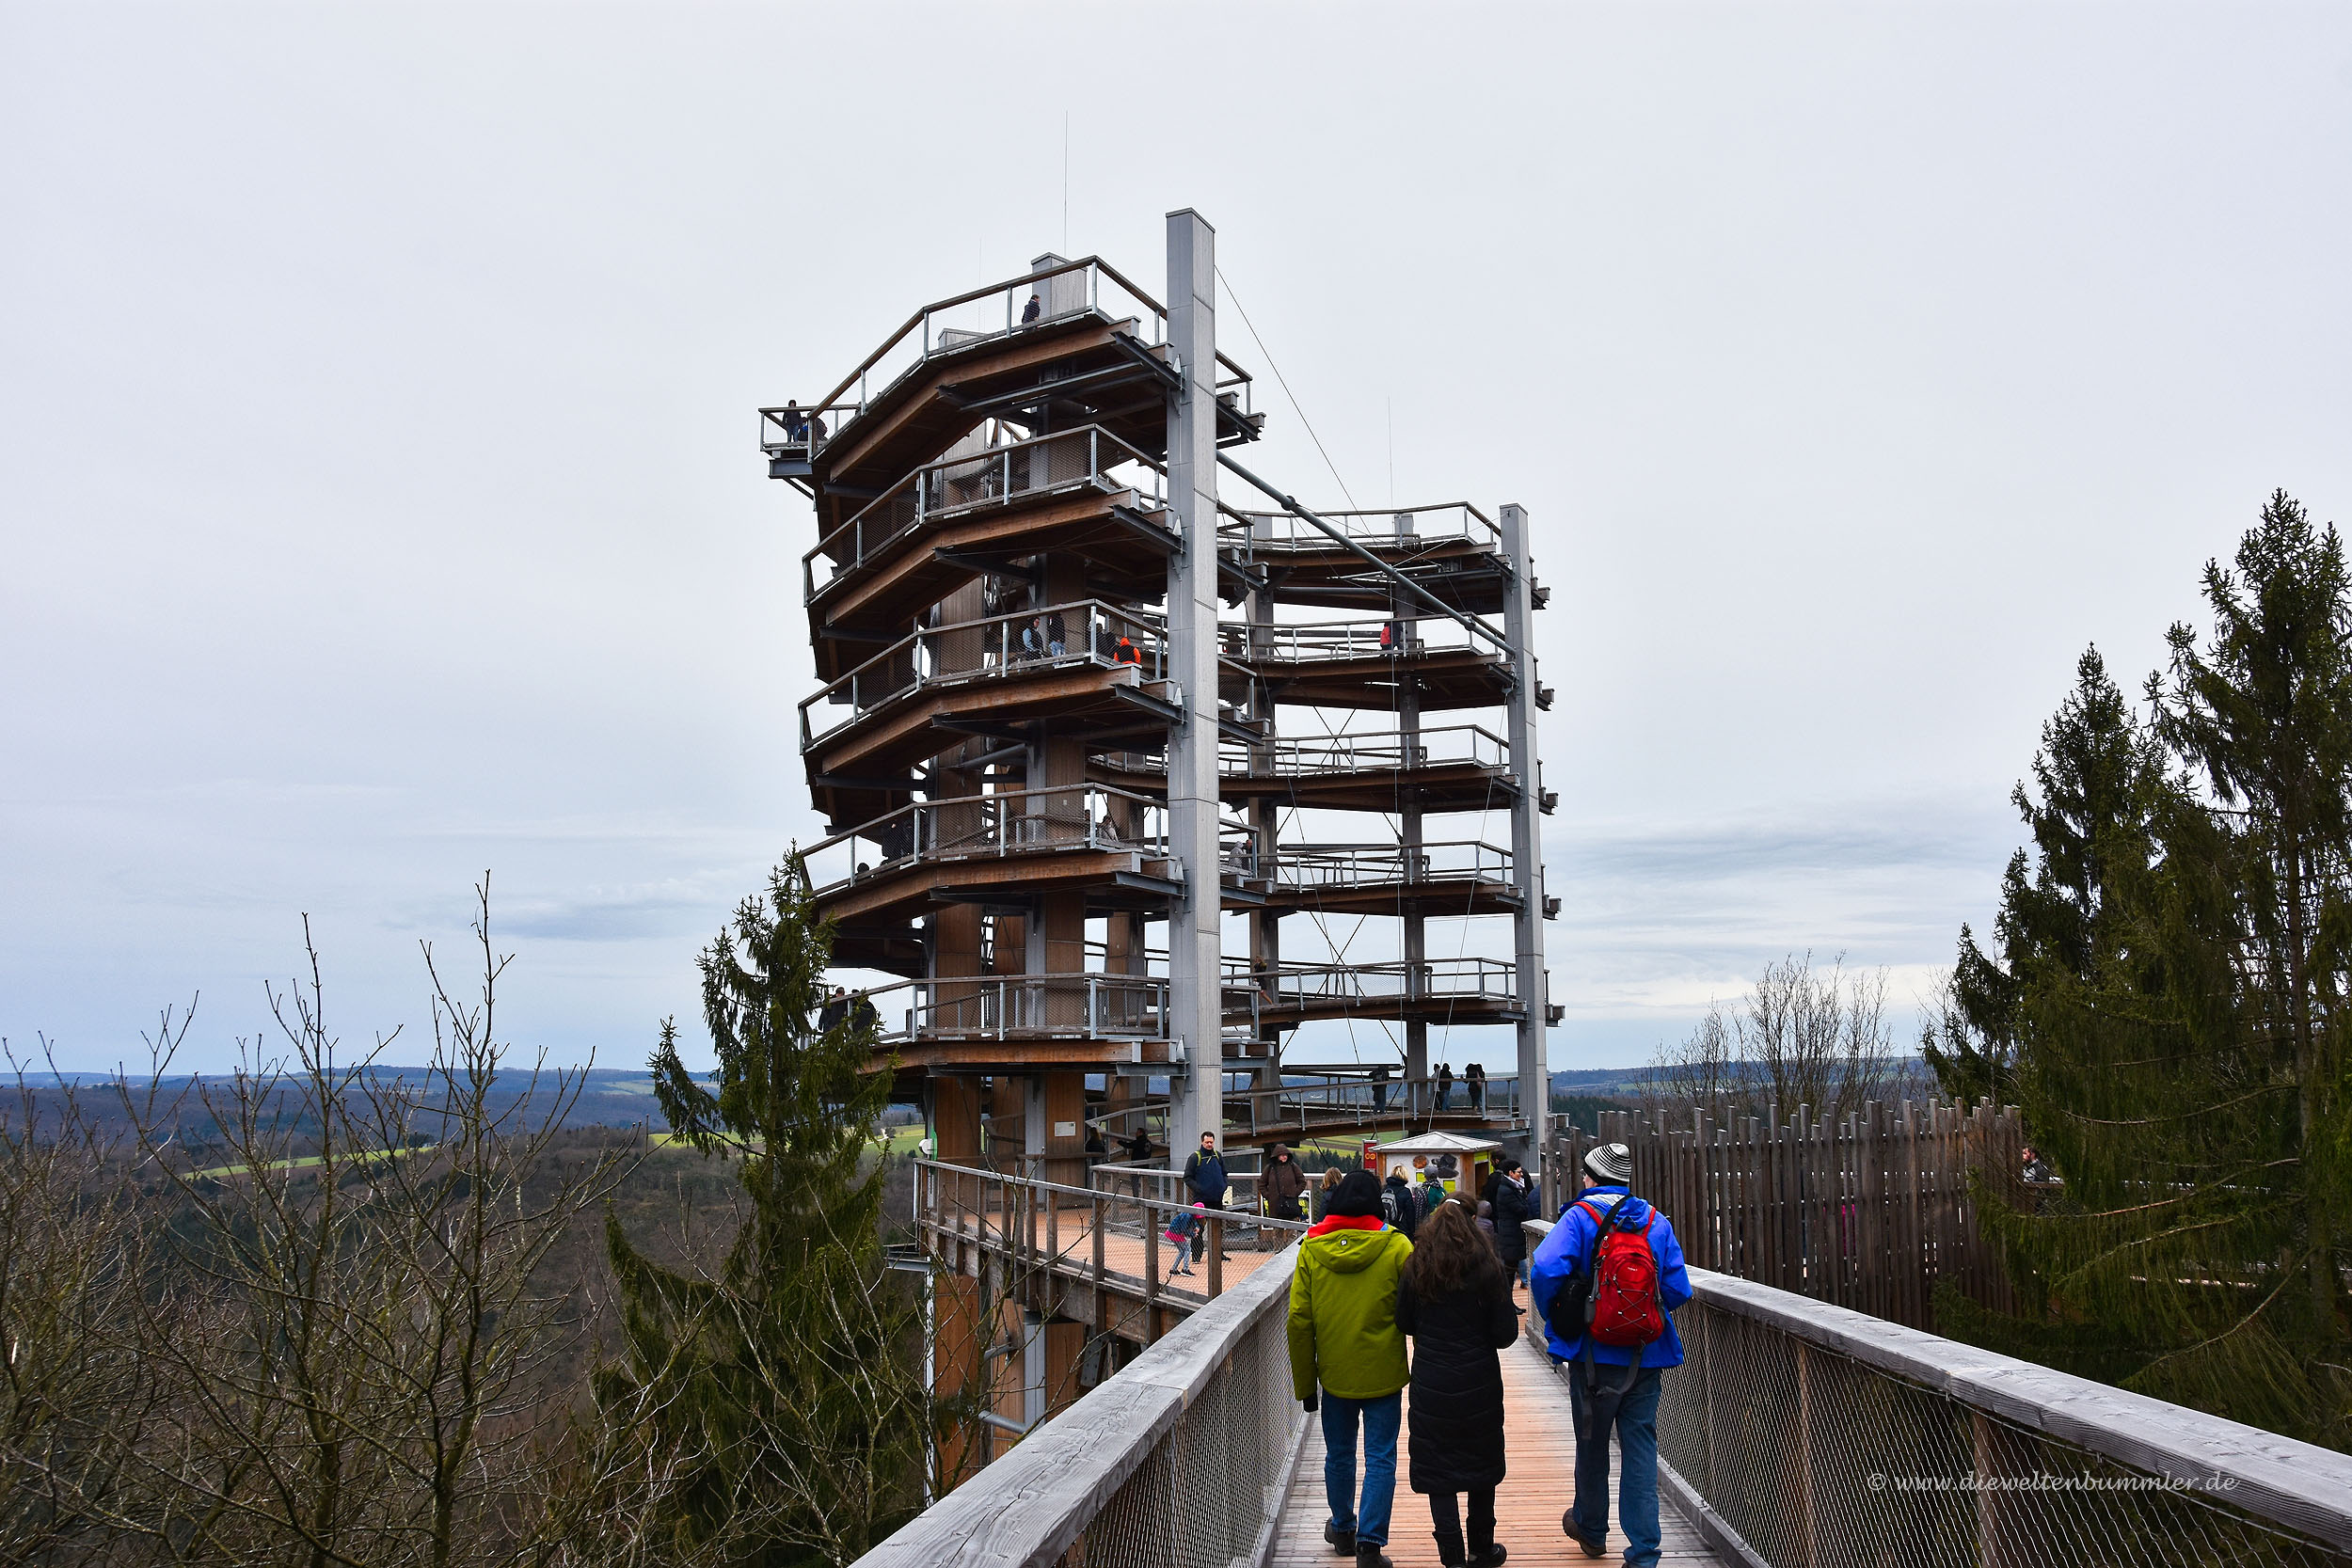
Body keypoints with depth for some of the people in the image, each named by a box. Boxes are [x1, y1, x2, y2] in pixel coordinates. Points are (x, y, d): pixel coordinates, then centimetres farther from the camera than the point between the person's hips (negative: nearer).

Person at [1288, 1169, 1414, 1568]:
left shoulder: (1312, 1248, -5)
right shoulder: (1395, 1246, -11)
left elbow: (1299, 1322, -4)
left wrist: (1305, 1384, 5)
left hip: (1335, 1374, 2)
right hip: (1383, 1375, -2)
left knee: (1339, 1455, 19)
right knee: (1380, 1460, 6)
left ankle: (1343, 1529, 36)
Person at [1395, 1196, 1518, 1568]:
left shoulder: (1414, 1269, -6)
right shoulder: (1487, 1269, -10)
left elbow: (1404, 1325, 3)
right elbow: (1506, 1334, -8)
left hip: (1431, 1387, 0)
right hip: (1479, 1384, 0)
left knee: (1438, 1470, 8)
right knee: (1482, 1465, 17)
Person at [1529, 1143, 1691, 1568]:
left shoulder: (1580, 1217, -10)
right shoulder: (1656, 1222, 0)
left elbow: (1545, 1269, -24)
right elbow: (1678, 1289, -2)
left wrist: (1557, 1319, -7)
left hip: (1595, 1354, -2)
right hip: (1647, 1358, 2)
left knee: (1592, 1445, 15)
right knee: (1641, 1448, 6)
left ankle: (1591, 1529, 35)